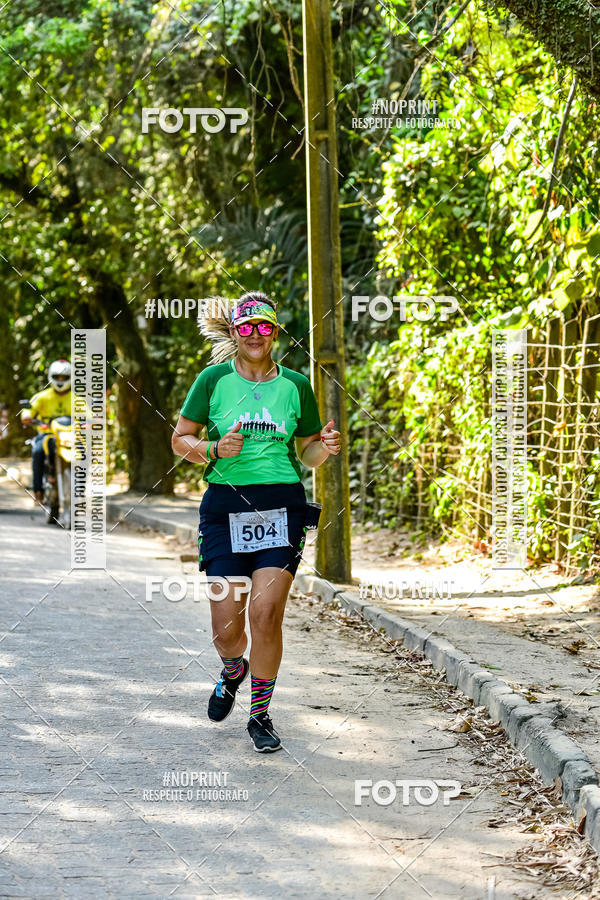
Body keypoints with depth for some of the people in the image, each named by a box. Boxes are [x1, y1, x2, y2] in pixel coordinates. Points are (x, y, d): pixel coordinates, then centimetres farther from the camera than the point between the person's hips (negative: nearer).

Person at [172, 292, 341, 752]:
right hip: (225, 505, 0)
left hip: (282, 506, 0)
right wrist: (215, 449, -11)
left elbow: (307, 455, 15)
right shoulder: (214, 379, 4)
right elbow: (181, 439, 9)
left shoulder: (296, 385, 8)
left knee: (266, 614, -11)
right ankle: (234, 671, 34)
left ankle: (261, 715, 6)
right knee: (226, 623, -3)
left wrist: (325, 447, -7)